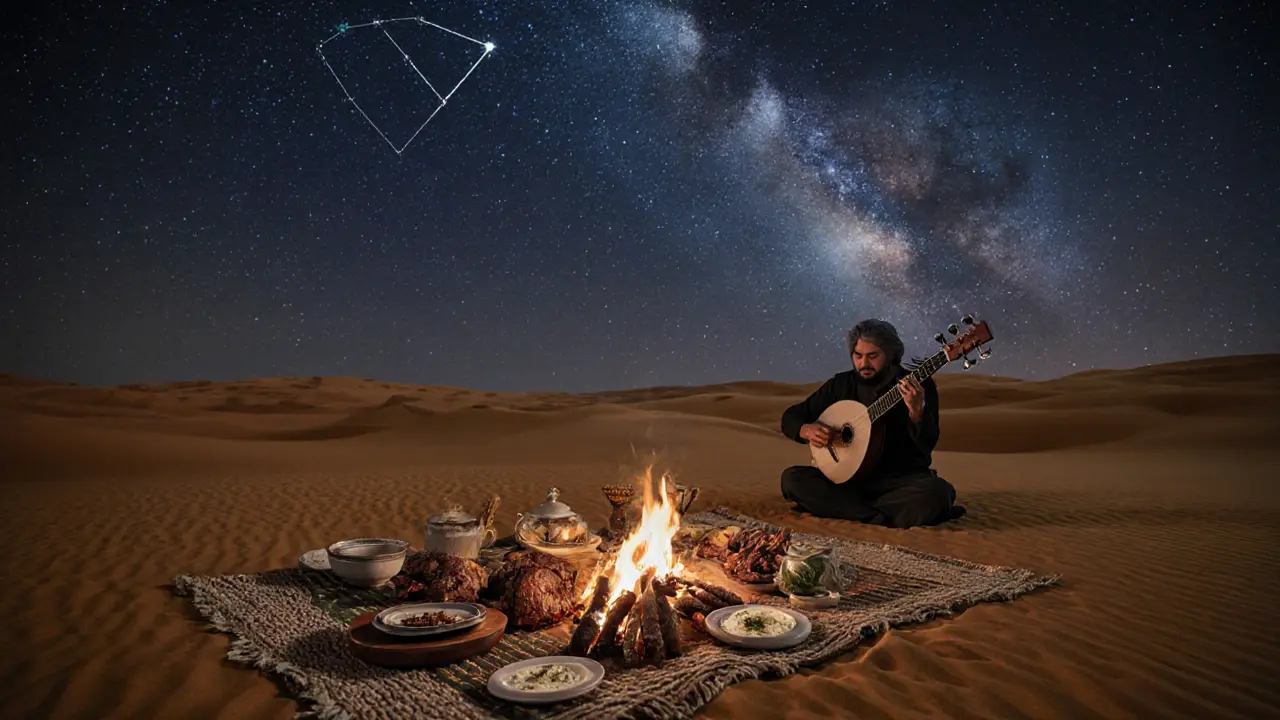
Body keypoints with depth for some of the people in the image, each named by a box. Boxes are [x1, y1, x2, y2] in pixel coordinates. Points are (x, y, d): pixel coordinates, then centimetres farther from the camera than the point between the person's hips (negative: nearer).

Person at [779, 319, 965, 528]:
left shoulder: (920, 386, -3)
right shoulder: (841, 384, 5)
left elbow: (927, 444, -15)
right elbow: (791, 416, 10)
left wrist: (917, 410, -35)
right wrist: (806, 430, -13)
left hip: (903, 479, -3)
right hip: (850, 477, 3)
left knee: (937, 492, -35)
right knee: (792, 478, -22)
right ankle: (890, 518, -24)